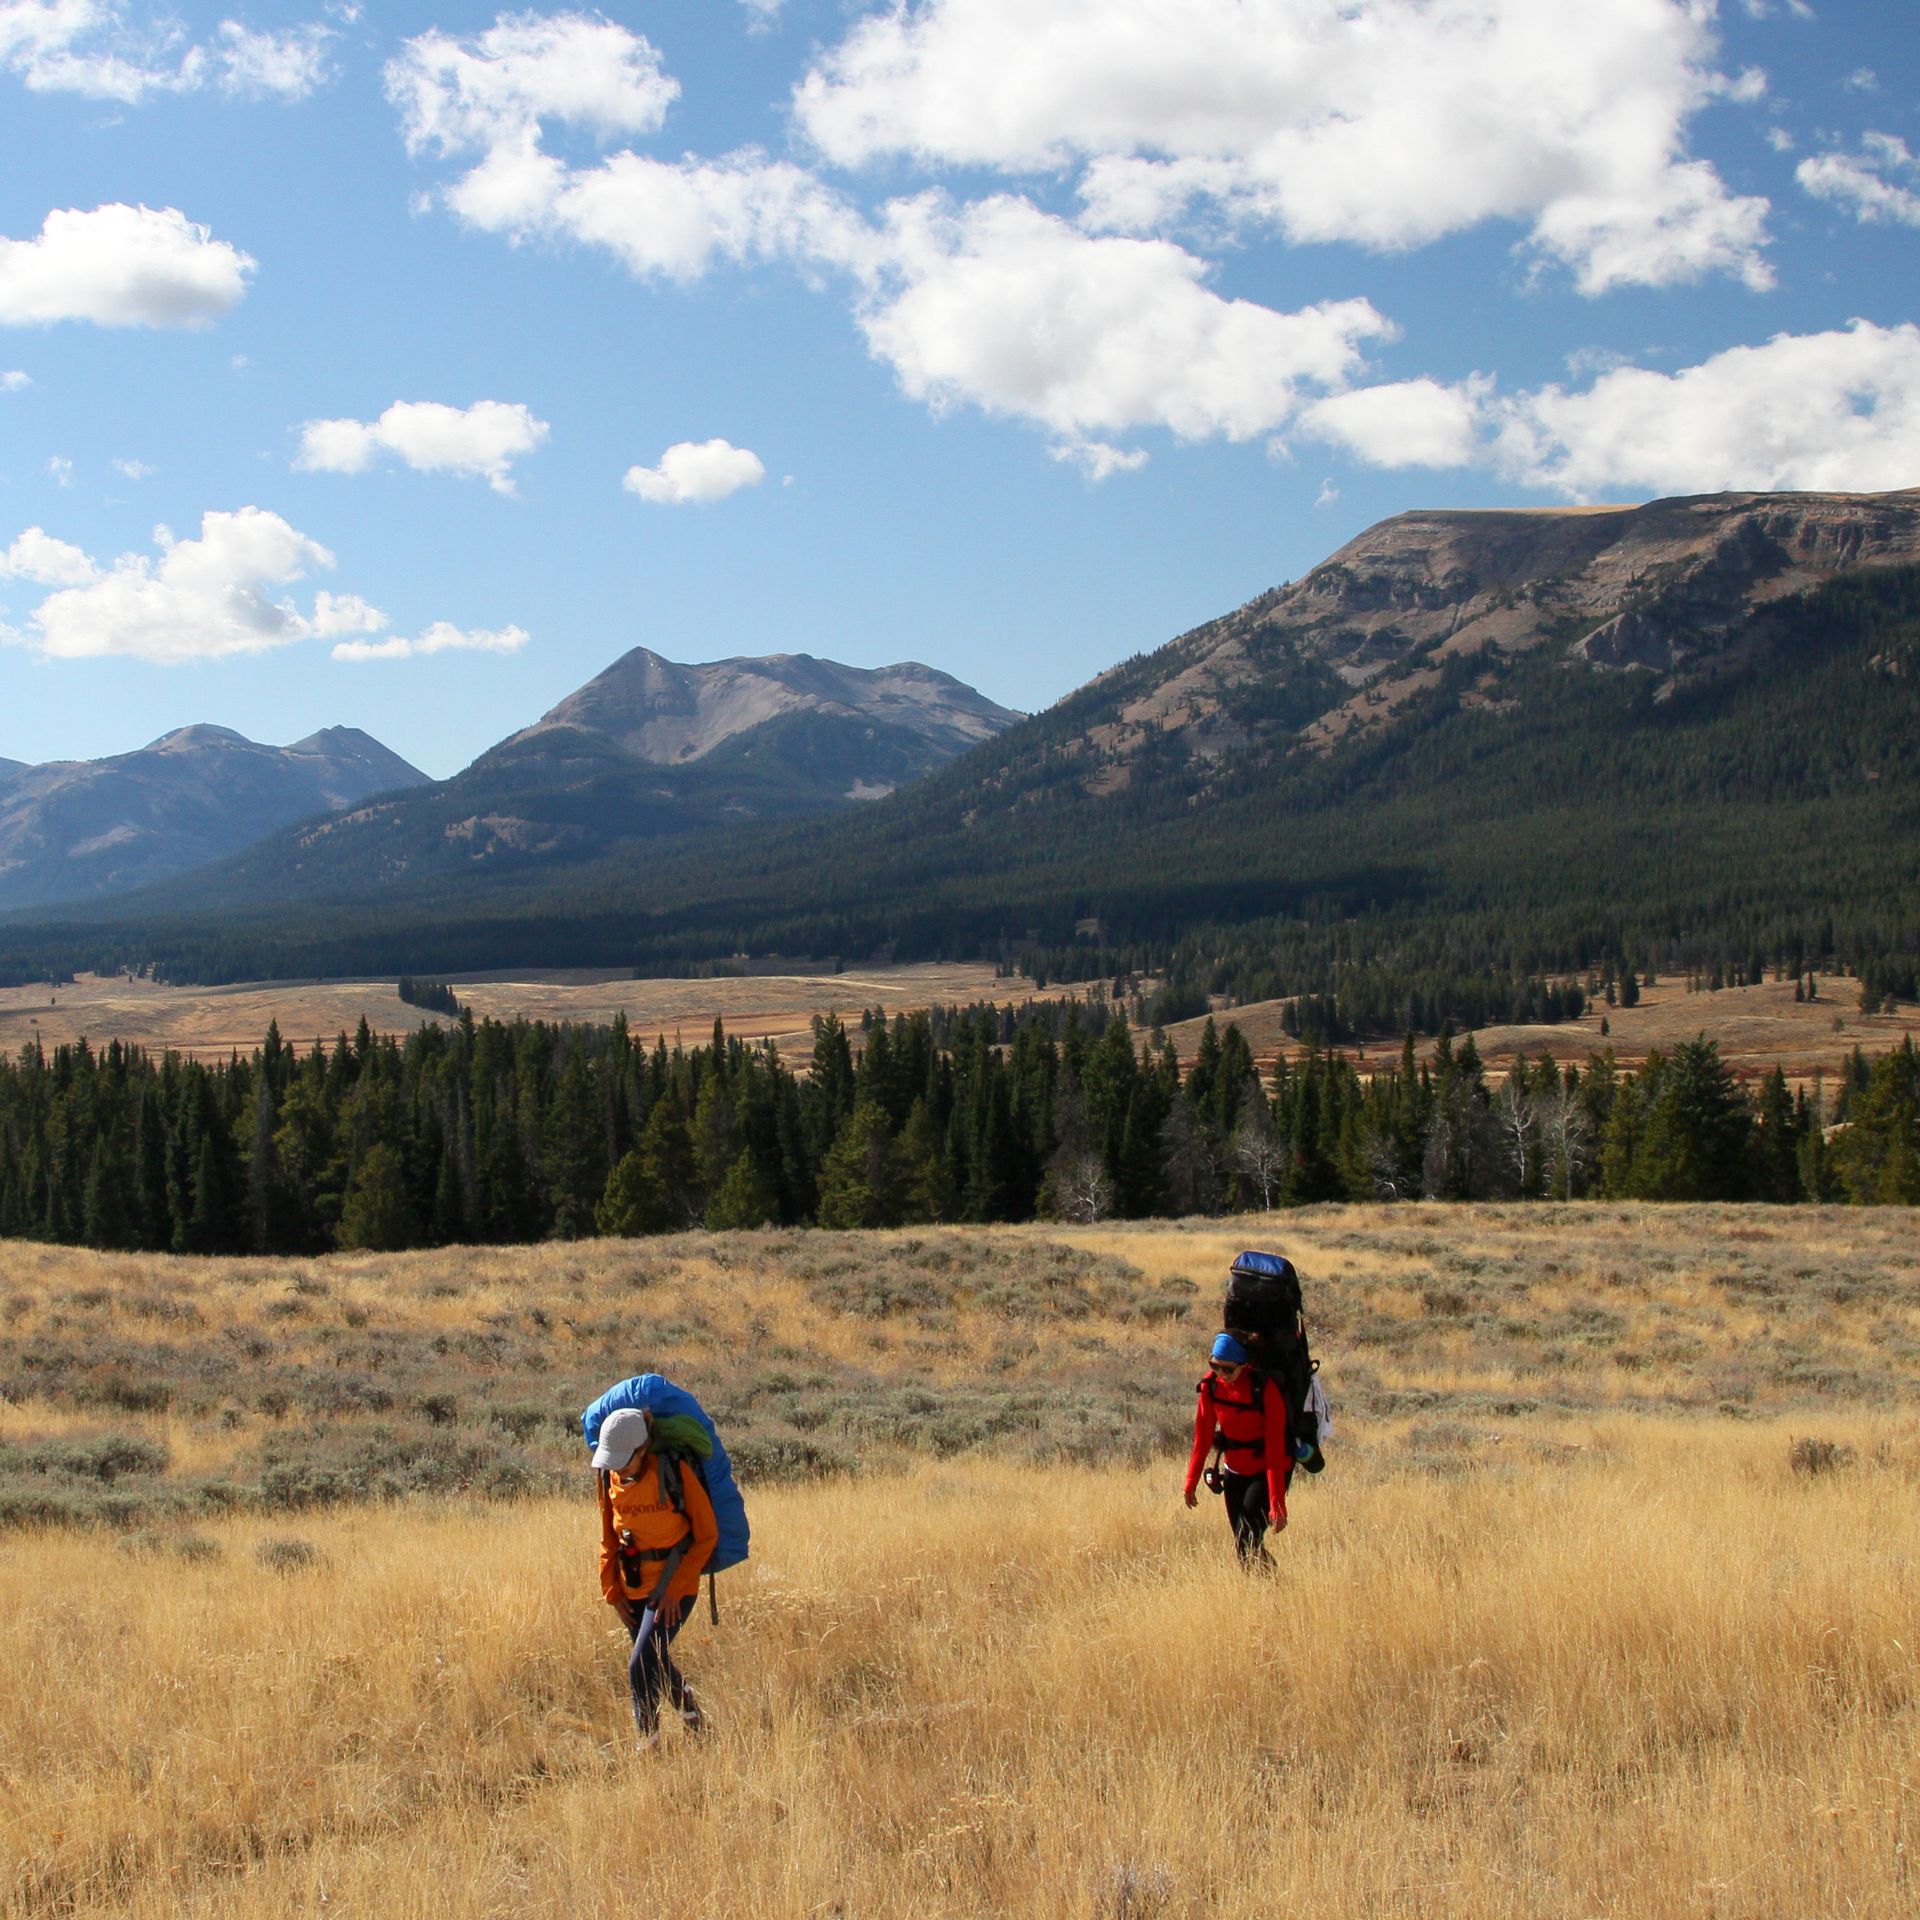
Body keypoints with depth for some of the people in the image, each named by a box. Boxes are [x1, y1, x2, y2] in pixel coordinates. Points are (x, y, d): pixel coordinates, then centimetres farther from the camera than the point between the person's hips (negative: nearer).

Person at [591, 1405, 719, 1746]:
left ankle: (648, 1742, 6)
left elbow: (706, 1535, -12)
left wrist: (674, 1590, -14)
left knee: (642, 1665, -15)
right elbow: (608, 1540, 10)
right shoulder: (609, 1478, -3)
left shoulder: (673, 1474, -19)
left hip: (673, 1586, -6)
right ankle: (690, 1712, 38)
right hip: (633, 1589, 6)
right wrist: (612, 1592, 5)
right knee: (656, 1662, 15)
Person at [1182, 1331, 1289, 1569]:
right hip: (1235, 1470, 6)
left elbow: (1275, 1449, -25)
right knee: (1242, 1543, 6)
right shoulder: (1212, 1384, -9)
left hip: (1266, 1472, -6)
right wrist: (1191, 1483, 4)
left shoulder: (1264, 1388, -24)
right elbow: (1203, 1436, 2)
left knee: (1247, 1542, -16)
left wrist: (1278, 1505, -28)